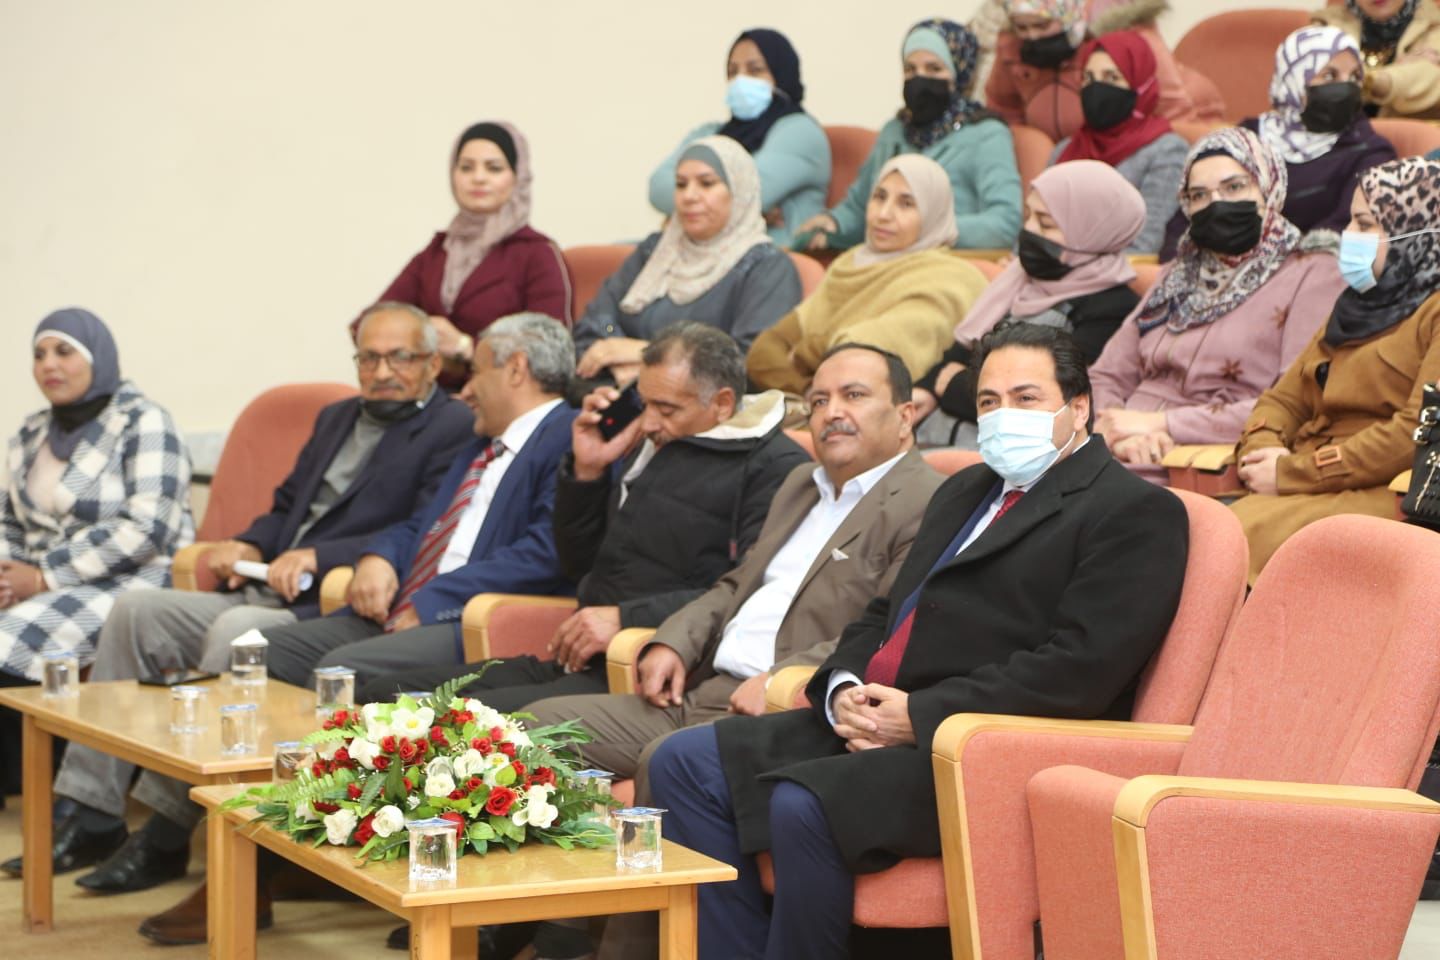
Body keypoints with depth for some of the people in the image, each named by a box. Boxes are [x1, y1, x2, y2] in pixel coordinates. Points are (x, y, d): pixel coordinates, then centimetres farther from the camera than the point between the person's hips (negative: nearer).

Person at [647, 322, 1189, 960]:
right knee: (684, 763, -3)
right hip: (871, 720, 9)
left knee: (804, 806, -32)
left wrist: (919, 715, -18)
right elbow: (884, 614, 26)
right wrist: (844, 688, 2)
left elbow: (1078, 671, -17)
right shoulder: (965, 492, 24)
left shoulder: (1136, 512, -5)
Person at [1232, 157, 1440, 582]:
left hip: (1383, 496, -7)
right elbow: (1284, 399, 22)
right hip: (1310, 490, 7)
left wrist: (1291, 473, -13)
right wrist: (1263, 451, -2)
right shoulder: (1360, 305, 25)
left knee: (1250, 529, -32)